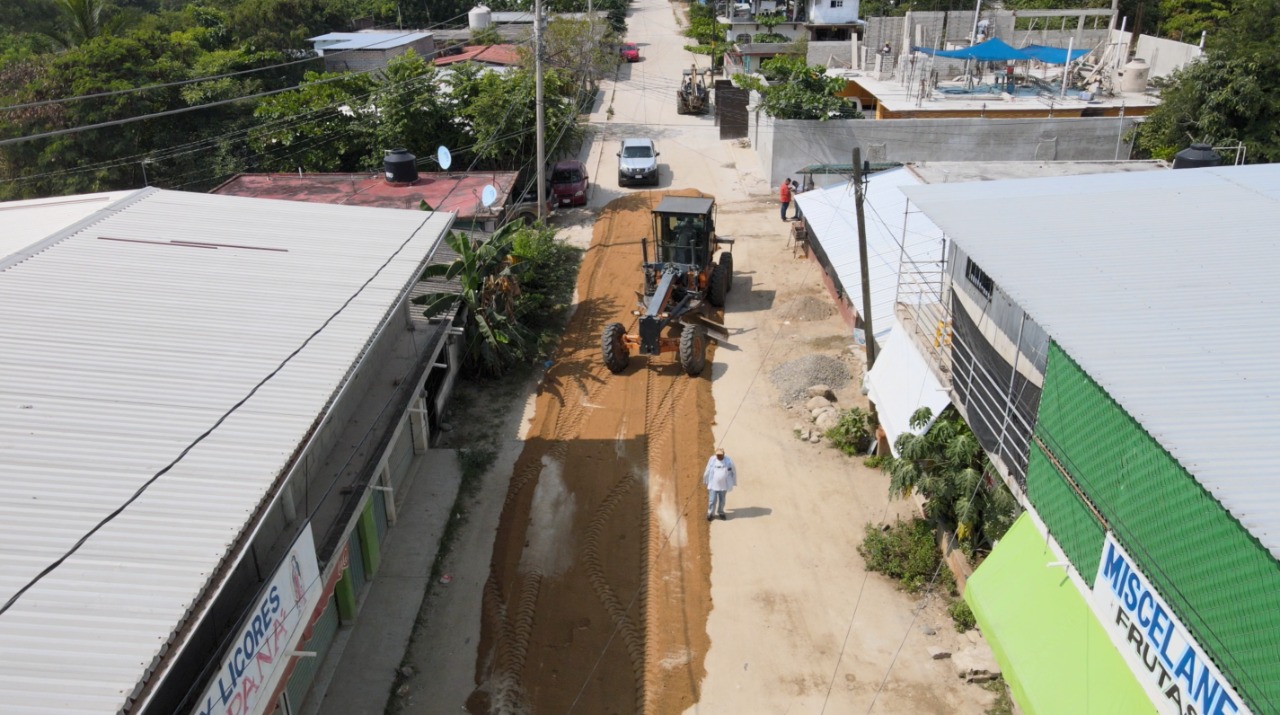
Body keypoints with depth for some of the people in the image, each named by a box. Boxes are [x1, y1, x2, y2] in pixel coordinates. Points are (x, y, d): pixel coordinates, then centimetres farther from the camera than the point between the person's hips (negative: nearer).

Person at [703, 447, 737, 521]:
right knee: (712, 500, 1)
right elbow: (707, 471, 3)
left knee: (722, 500, 13)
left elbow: (734, 471, 4)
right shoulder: (712, 460, -9)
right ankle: (710, 514, 20)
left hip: (724, 485, 1)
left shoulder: (728, 461, -9)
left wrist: (734, 482, 10)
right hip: (713, 485, -1)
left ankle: (720, 513, 33)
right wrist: (705, 481, 12)